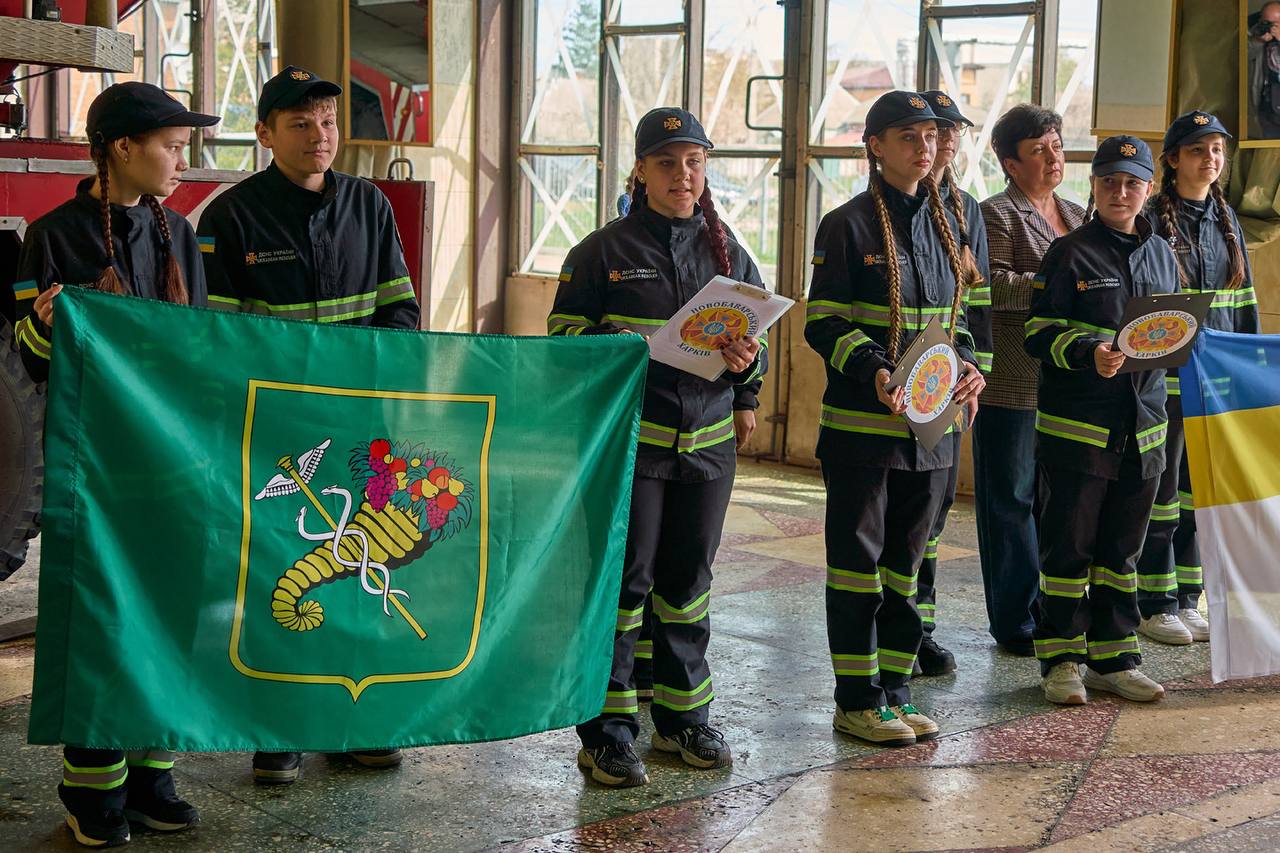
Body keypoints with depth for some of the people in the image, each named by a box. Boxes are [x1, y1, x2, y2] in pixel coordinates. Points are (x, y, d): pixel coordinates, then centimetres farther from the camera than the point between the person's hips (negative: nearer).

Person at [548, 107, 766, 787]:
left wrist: (747, 361, -10)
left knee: (688, 579, 11)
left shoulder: (727, 252, 10)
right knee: (625, 577, -4)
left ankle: (683, 714, 23)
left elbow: (757, 346, 13)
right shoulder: (603, 251, 0)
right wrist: (612, 343, -21)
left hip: (707, 443, 4)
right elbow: (563, 336, -1)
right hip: (629, 441, -4)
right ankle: (608, 726, 4)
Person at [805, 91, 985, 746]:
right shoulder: (849, 225, -7)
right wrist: (874, 372, -25)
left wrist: (967, 365, -1)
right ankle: (857, 701, 10)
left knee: (906, 561, 12)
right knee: (858, 559, 1)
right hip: (861, 422, -6)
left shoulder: (942, 224, 12)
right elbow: (823, 323, -9)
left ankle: (894, 690, 22)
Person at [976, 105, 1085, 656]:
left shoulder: (1076, 216, 18)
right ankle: (1014, 624, 8)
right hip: (1013, 385, -7)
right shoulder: (998, 215, -4)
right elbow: (991, 284, -18)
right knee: (1011, 499, 0)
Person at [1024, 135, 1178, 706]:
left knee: (1122, 549, 11)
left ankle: (1114, 658, 20)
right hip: (1076, 425, -5)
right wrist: (1089, 354, -25)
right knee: (1068, 545, 0)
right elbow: (1040, 332, -8)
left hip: (1143, 425, 5)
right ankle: (1061, 659, 10)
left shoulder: (1161, 255, 13)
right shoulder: (1070, 253, -4)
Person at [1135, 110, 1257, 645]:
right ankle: (1153, 606, 10)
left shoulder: (1227, 221, 13)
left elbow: (1245, 302, 17)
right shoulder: (1151, 220, -7)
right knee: (1161, 492, 0)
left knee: (1199, 492, 11)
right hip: (1165, 377, -6)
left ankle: (1186, 600, 20)